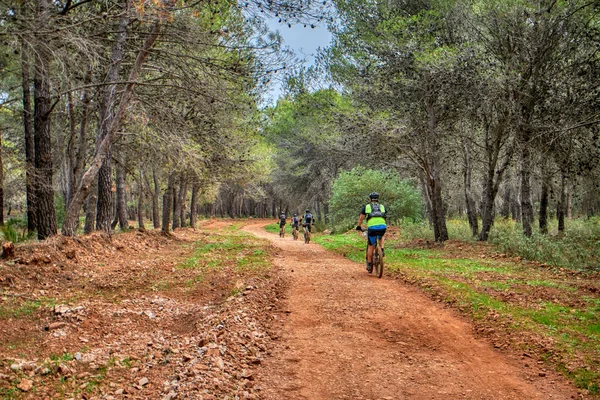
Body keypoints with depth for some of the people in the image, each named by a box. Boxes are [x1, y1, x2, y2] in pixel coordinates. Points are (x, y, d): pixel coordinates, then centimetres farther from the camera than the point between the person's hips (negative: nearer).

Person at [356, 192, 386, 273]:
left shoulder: (366, 207, 17)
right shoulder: (382, 207, 24)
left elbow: (361, 218, 23)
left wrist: (359, 227, 40)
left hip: (372, 227, -2)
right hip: (382, 227, 2)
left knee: (370, 247, 13)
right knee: (381, 237, 36)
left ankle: (369, 264, 17)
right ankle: (382, 250, 14)